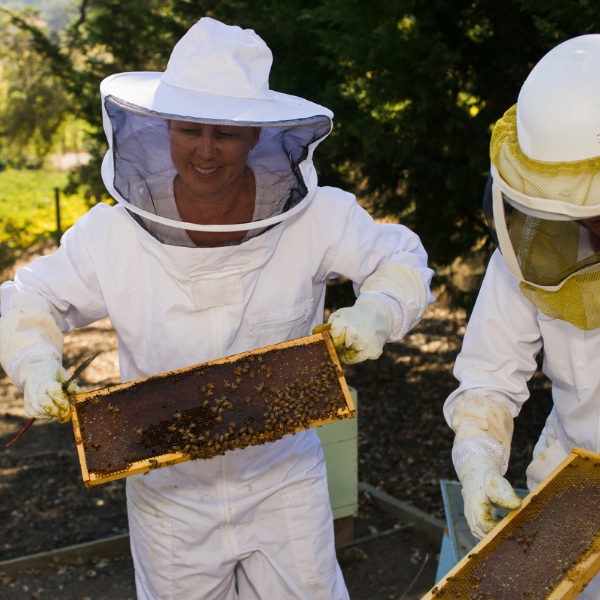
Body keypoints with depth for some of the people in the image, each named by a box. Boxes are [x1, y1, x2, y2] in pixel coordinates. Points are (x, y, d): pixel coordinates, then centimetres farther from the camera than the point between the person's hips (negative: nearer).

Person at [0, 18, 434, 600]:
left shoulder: (315, 217, -17)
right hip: (170, 490, 1)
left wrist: (378, 313, -23)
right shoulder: (111, 234, -15)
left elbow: (400, 259, -3)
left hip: (283, 480, 0)